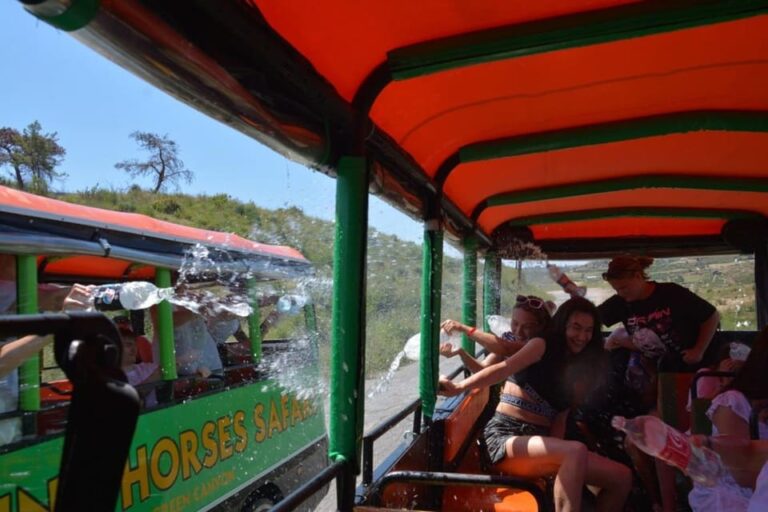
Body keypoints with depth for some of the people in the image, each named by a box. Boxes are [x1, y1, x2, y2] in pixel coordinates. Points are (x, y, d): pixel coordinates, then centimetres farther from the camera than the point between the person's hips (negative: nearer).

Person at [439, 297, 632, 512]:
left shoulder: (575, 369, 18)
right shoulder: (542, 346, -2)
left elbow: (559, 418, 13)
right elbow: (503, 369, -18)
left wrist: (554, 451, -6)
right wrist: (458, 387, -34)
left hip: (539, 442, 7)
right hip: (506, 437, -7)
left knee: (621, 477, -1)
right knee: (576, 450, -33)